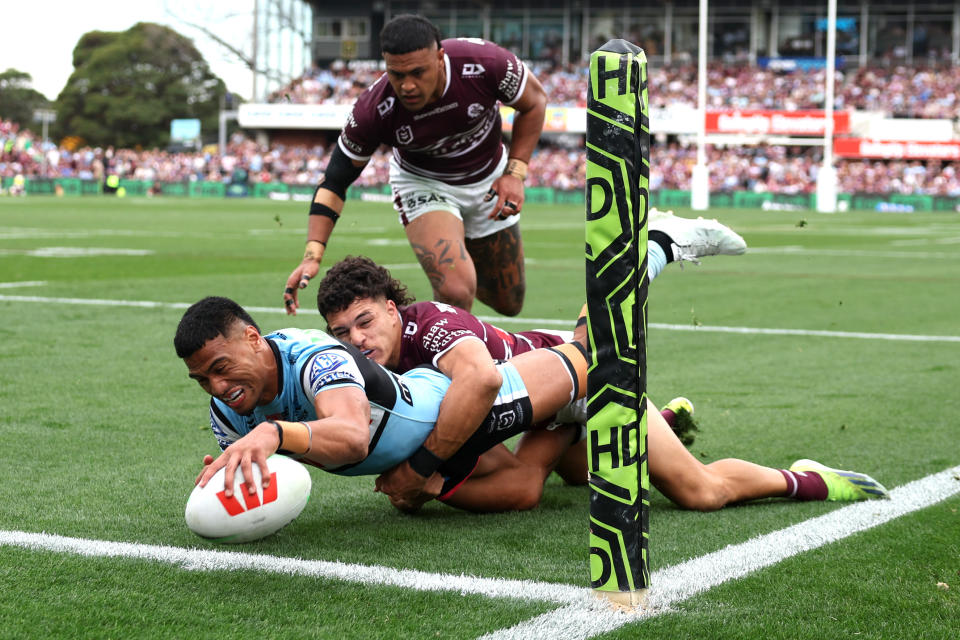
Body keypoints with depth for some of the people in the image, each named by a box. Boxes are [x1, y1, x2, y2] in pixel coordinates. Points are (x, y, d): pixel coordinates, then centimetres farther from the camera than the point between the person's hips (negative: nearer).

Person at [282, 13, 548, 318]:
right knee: (456, 294, -28)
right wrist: (312, 255, -30)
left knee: (509, 304, 13)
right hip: (423, 184, -2)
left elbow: (534, 101, -10)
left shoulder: (486, 63, -32)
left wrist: (515, 172, -17)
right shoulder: (373, 111, -31)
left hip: (489, 179, 3)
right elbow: (335, 181, -20)